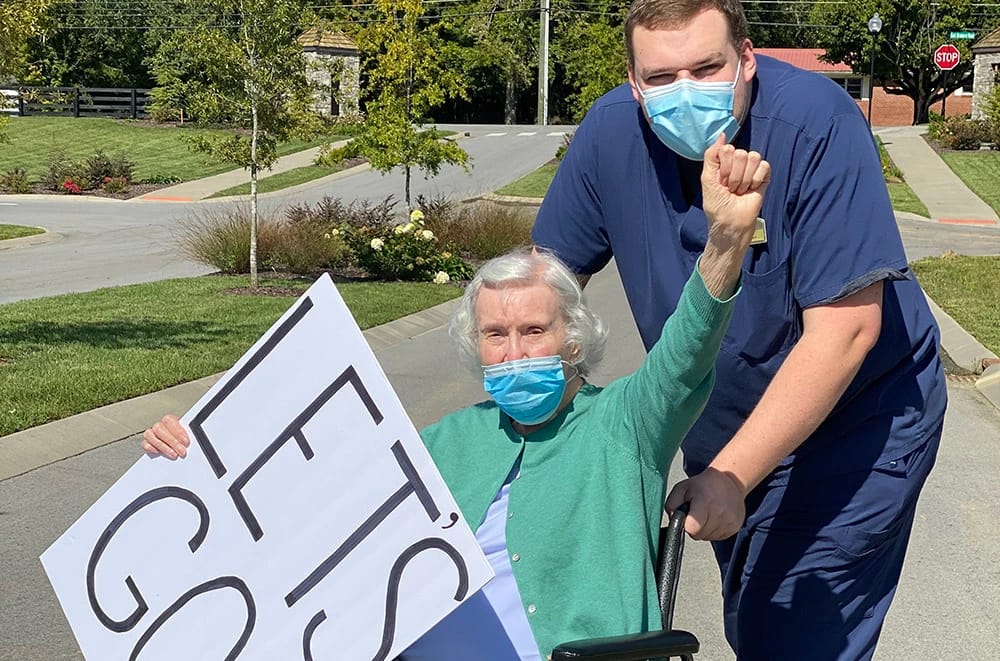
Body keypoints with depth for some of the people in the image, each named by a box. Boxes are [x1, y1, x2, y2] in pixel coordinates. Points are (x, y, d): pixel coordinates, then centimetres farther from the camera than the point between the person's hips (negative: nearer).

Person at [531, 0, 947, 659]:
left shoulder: (816, 122, -27)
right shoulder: (611, 133, -13)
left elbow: (845, 329, -29)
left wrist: (732, 477, -30)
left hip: (856, 414, -5)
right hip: (729, 424, 6)